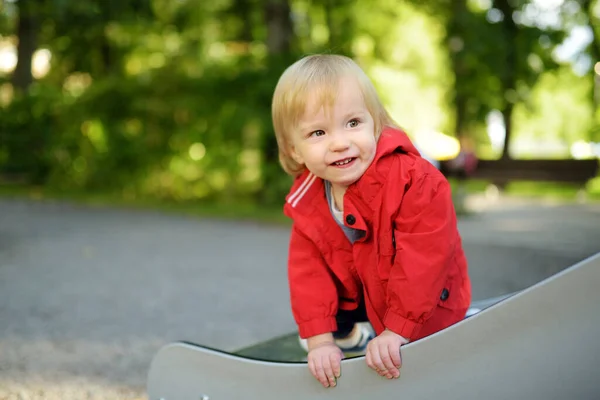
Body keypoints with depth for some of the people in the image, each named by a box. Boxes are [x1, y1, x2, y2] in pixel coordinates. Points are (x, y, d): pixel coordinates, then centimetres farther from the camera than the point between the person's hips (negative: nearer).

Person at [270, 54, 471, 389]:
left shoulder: (414, 180, -35)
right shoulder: (306, 202, -16)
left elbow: (422, 259, -35)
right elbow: (309, 269, -14)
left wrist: (395, 332, -33)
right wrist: (320, 339, -21)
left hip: (426, 309, -5)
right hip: (363, 296, 6)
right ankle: (347, 331, 38)